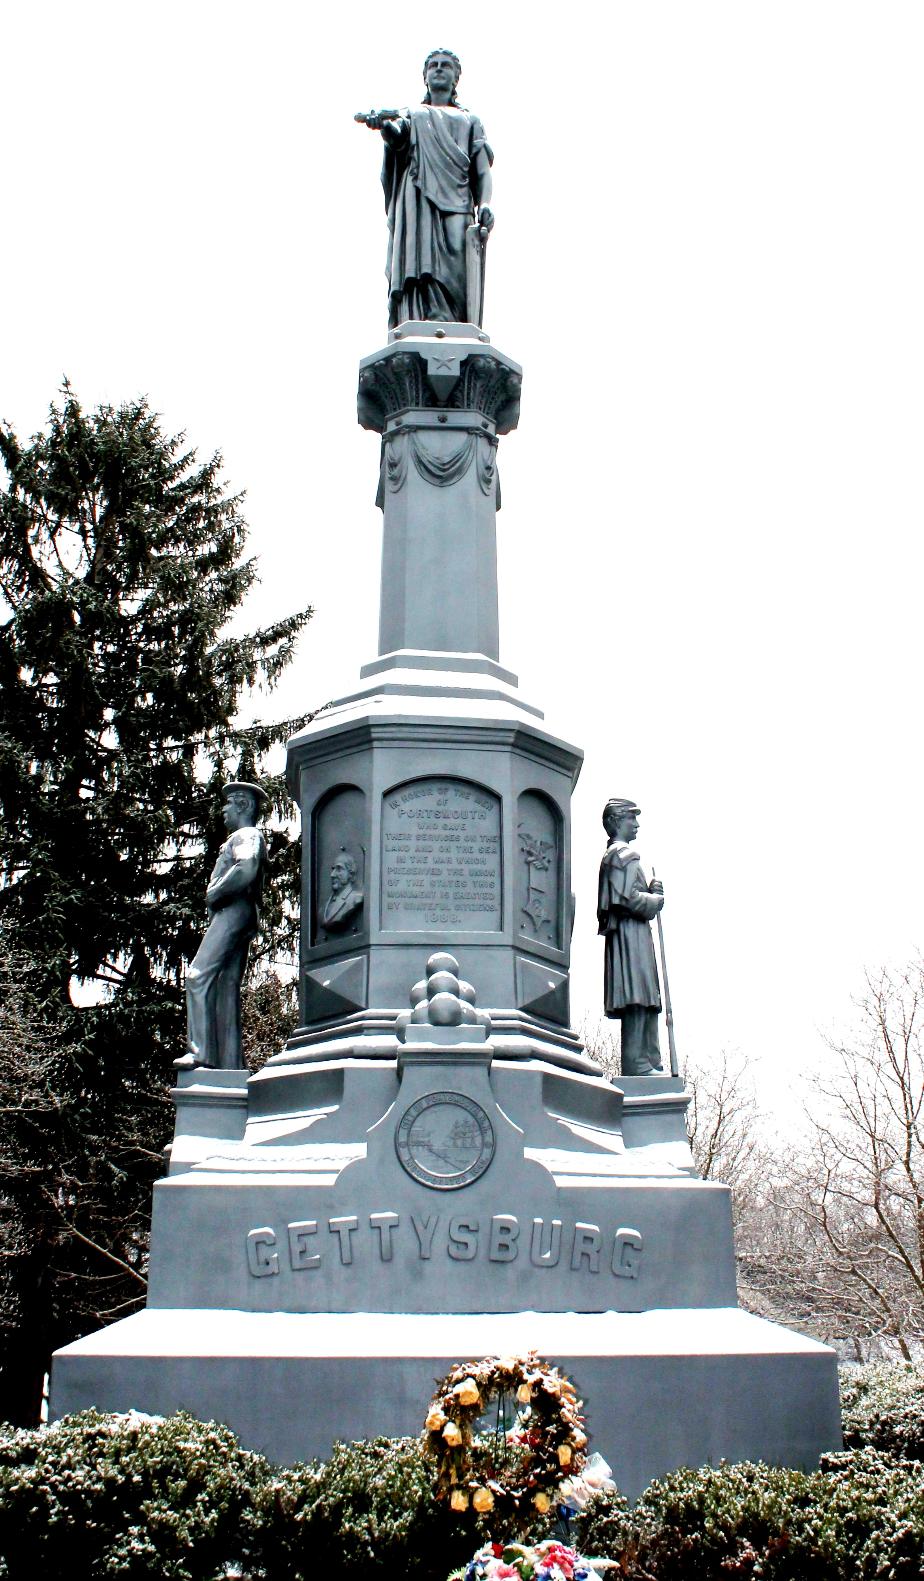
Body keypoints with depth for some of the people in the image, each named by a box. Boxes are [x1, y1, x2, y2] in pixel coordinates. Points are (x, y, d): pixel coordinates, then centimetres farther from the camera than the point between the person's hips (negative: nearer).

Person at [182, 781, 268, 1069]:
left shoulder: (248, 835, -3)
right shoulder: (239, 838, 28)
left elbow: (245, 871, -22)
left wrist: (215, 892, -13)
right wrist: (214, 895, 13)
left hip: (233, 911, -10)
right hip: (237, 916, 10)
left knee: (199, 975, -20)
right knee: (226, 986, 5)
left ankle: (200, 1051, -30)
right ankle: (230, 1063, 1)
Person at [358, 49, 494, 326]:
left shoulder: (469, 120, 29)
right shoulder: (412, 114, 27)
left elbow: (482, 169, 15)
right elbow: (396, 137, 2)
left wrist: (485, 204, -6)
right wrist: (383, 123, -24)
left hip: (456, 202, 1)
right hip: (418, 200, -1)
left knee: (455, 270, -20)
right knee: (421, 260, -21)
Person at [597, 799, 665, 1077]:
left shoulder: (612, 855, 23)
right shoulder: (625, 854, -9)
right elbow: (627, 898, -20)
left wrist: (652, 891, 8)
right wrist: (656, 900, -5)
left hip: (633, 937, 11)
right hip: (631, 935, -11)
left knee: (647, 1002, 10)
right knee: (637, 1001, -13)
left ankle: (650, 1063, 12)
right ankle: (636, 1064, -15)